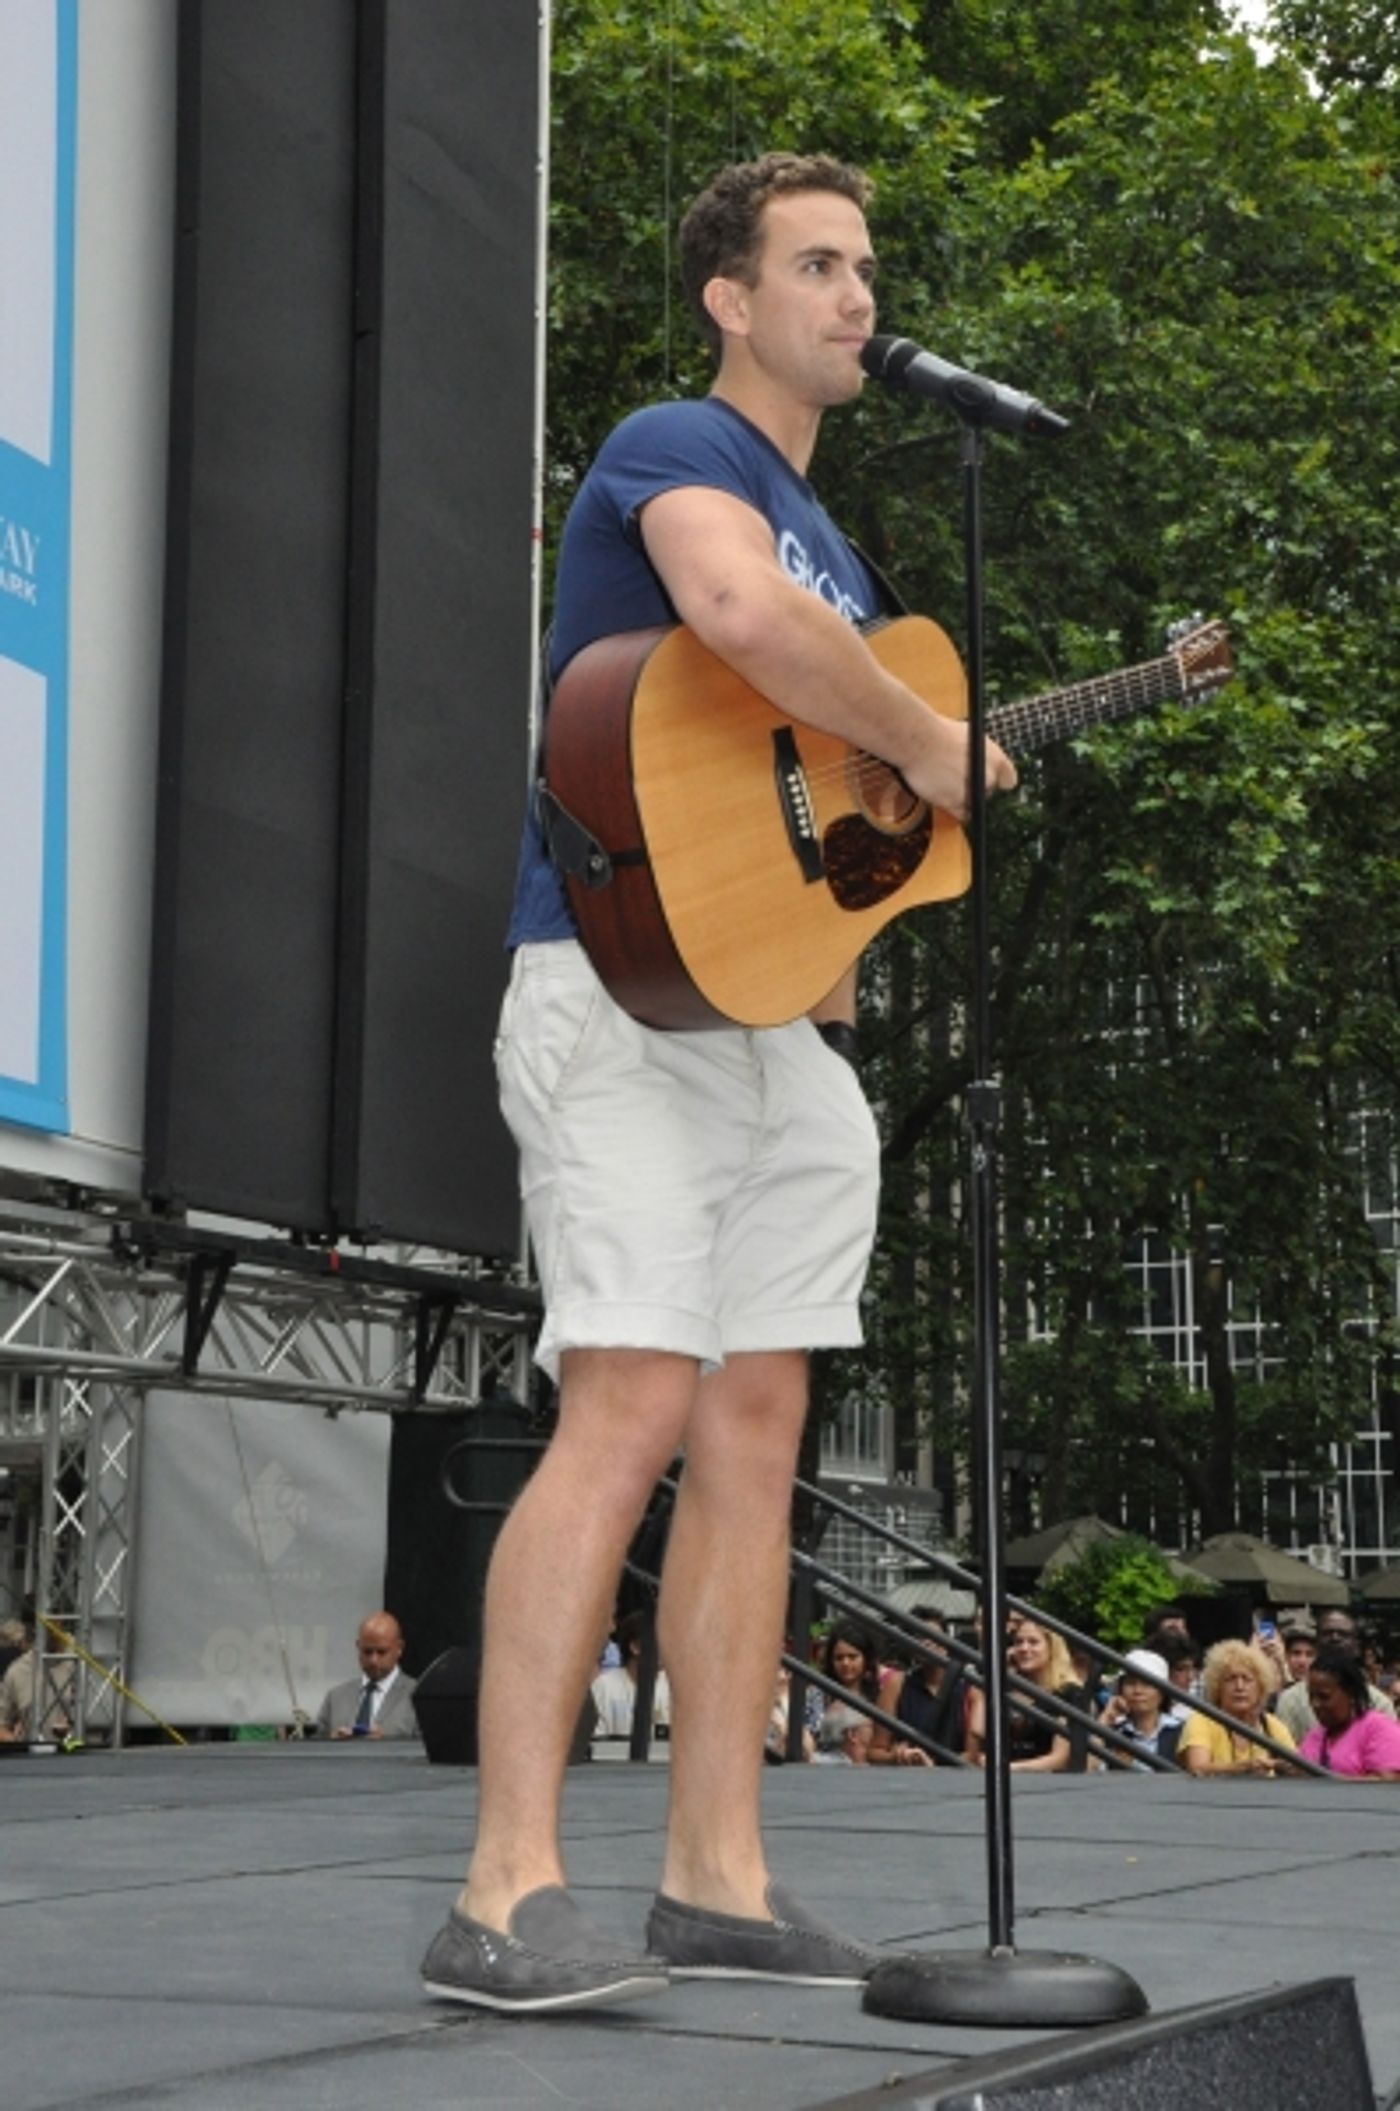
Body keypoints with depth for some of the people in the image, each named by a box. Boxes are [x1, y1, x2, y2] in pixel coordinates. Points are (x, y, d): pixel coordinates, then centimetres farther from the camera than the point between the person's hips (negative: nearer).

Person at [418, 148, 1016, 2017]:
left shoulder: (829, 539, 25)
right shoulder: (675, 449, -4)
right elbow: (742, 612, -29)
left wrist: (834, 993, 16)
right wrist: (928, 743, -16)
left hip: (779, 1023, 9)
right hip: (627, 988, -9)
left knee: (757, 1425, 4)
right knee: (632, 1408, -17)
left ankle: (718, 1880, 8)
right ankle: (510, 1894, -16)